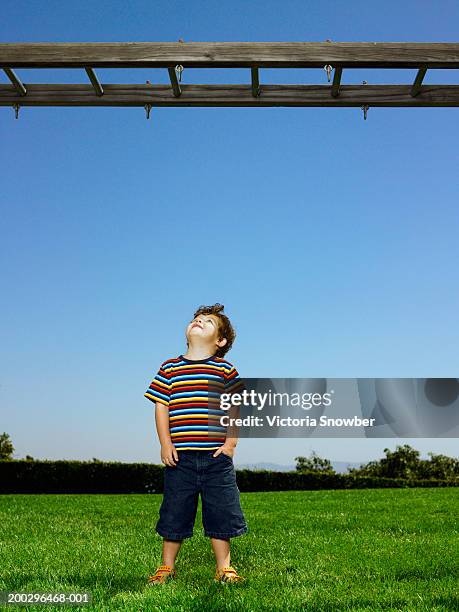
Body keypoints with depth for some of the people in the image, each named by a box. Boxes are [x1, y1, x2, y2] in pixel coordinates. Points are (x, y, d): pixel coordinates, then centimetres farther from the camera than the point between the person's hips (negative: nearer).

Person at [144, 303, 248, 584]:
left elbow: (235, 409, 4)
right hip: (180, 455, 1)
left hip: (216, 456, 0)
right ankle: (167, 567, 25)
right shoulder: (170, 368, 6)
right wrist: (166, 444, -3)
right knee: (174, 512, 9)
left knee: (221, 513, 6)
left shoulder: (226, 370, 4)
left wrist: (230, 443, -4)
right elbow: (161, 407, 5)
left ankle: (224, 567, 21)